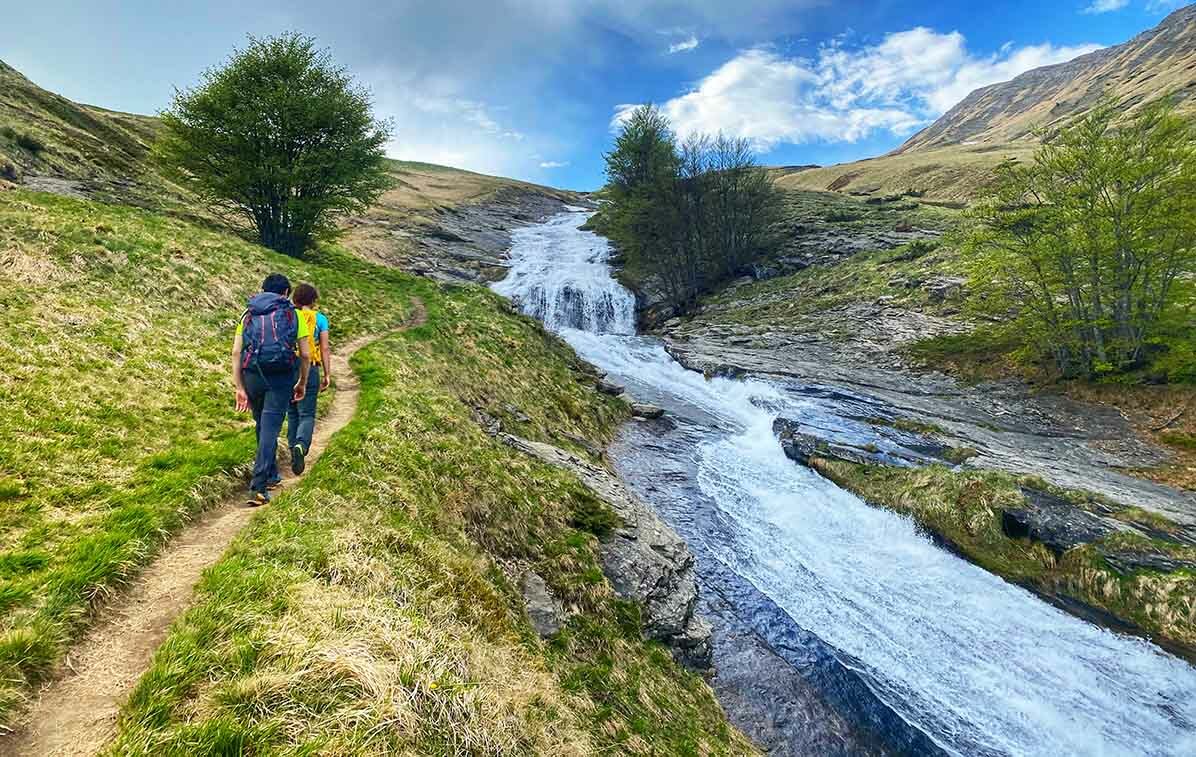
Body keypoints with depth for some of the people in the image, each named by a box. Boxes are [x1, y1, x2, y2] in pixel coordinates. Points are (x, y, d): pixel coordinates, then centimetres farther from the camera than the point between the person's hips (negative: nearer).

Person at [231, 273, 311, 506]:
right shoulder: (293, 314, 7)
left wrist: (240, 388, 6)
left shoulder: (248, 313, 14)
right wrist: (302, 383, 16)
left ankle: (271, 474, 35)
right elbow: (305, 354, 4)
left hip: (253, 375, 3)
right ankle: (258, 488, -8)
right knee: (270, 429, -2)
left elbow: (236, 352, 4)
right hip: (281, 376, -3)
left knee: (262, 426, 21)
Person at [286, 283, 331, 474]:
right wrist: (327, 374, 3)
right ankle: (300, 446, -25)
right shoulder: (320, 319, 1)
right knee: (307, 415, -1)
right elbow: (325, 348, -2)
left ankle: (294, 449, 22)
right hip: (309, 369, -3)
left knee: (292, 414, 16)